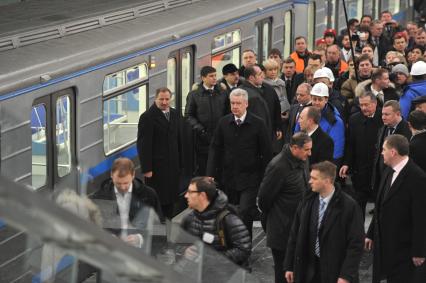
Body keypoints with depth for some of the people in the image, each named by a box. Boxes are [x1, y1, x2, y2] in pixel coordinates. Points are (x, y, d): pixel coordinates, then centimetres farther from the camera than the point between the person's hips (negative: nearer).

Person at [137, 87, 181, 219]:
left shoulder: (174, 114, 10)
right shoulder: (147, 117, -12)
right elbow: (143, 145, -14)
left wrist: (179, 162, 13)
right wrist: (146, 168, -16)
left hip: (172, 165, 7)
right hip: (156, 167, -7)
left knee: (170, 199, 10)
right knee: (156, 201, -1)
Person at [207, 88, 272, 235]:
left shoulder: (258, 124, -7)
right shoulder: (224, 123, 2)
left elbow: (267, 153, -3)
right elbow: (215, 149, 7)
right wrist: (210, 174, 0)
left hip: (250, 179, -4)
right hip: (229, 178, 4)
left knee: (245, 213, -15)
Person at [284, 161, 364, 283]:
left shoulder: (349, 206, -13)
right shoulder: (307, 202, 1)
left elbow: (356, 244, -13)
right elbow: (295, 236, 9)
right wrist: (289, 267, 8)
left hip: (335, 271, -4)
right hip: (309, 269, 4)